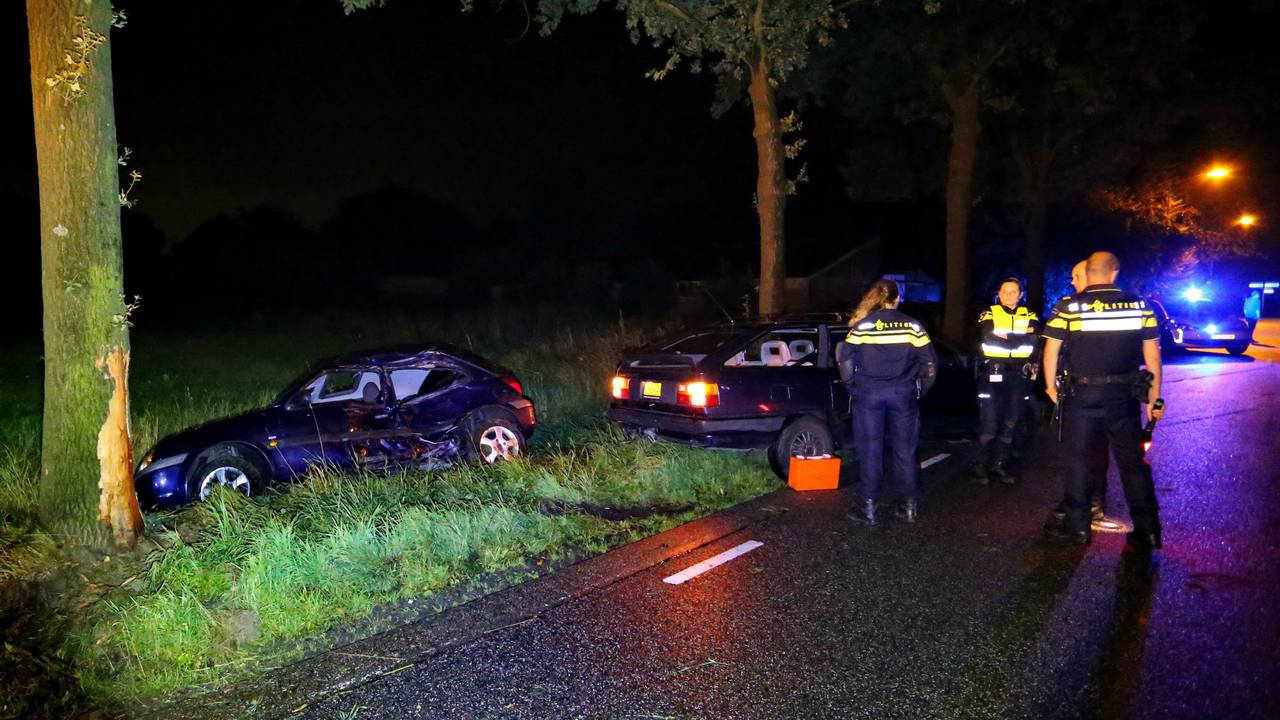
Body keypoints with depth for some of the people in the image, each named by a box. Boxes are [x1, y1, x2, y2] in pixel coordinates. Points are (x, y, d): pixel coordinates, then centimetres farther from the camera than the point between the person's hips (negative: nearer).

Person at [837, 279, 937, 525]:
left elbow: (845, 360, -3)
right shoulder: (912, 326, 0)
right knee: (905, 451, 11)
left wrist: (853, 388, 10)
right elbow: (930, 362, 1)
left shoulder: (862, 326, -3)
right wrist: (920, 391, 13)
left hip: (868, 394, -1)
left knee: (870, 451, 5)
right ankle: (910, 506, 17)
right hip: (903, 394, 1)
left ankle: (867, 508, 7)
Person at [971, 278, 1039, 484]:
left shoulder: (1029, 316, 10)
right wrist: (1019, 338, -13)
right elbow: (989, 338, -17)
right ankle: (982, 465, 5)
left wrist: (1005, 338, -18)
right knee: (989, 422, -5)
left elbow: (1033, 339, -10)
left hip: (1020, 375, 3)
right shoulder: (989, 314, 2)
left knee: (1011, 423, 8)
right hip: (992, 374, -3)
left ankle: (1000, 464, 19)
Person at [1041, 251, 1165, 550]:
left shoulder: (1068, 307, -6)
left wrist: (1051, 386, 10)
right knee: (1133, 462, 9)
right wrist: (1155, 397, 9)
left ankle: (1077, 527, 14)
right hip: (1124, 396, 2)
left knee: (1078, 459, 10)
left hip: (1081, 396, -2)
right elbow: (1152, 355, 2)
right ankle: (1147, 531, 12)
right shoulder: (1139, 306, 0)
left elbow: (1051, 350, -3)